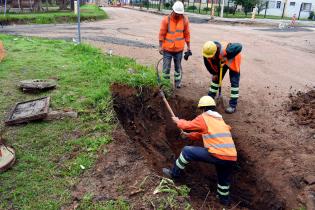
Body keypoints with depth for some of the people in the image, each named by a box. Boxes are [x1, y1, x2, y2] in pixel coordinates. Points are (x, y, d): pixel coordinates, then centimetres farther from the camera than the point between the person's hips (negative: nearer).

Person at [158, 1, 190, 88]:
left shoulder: (185, 20, -2)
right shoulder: (166, 19, -8)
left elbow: (187, 34, 4)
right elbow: (162, 33, -5)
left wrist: (188, 47, 5)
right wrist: (161, 46, -7)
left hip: (179, 49, 2)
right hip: (167, 48, -1)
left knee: (178, 67, 13)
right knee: (166, 67, 4)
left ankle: (177, 83, 27)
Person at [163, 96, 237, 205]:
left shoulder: (204, 118, 2)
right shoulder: (220, 119, 25)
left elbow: (187, 125, 11)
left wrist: (178, 121, 32)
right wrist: (189, 135, 42)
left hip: (217, 155, -7)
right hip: (232, 158, 7)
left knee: (187, 151, 8)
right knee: (224, 179, 34)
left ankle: (174, 173, 22)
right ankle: (224, 199, 53)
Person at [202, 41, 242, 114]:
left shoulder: (224, 50, -46)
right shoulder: (206, 52, -28)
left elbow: (239, 47, -51)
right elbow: (208, 64, -10)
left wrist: (227, 57, -48)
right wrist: (214, 73, -5)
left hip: (232, 61, -5)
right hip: (220, 63, 5)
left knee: (234, 82, -8)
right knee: (216, 79, 10)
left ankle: (233, 106, -2)